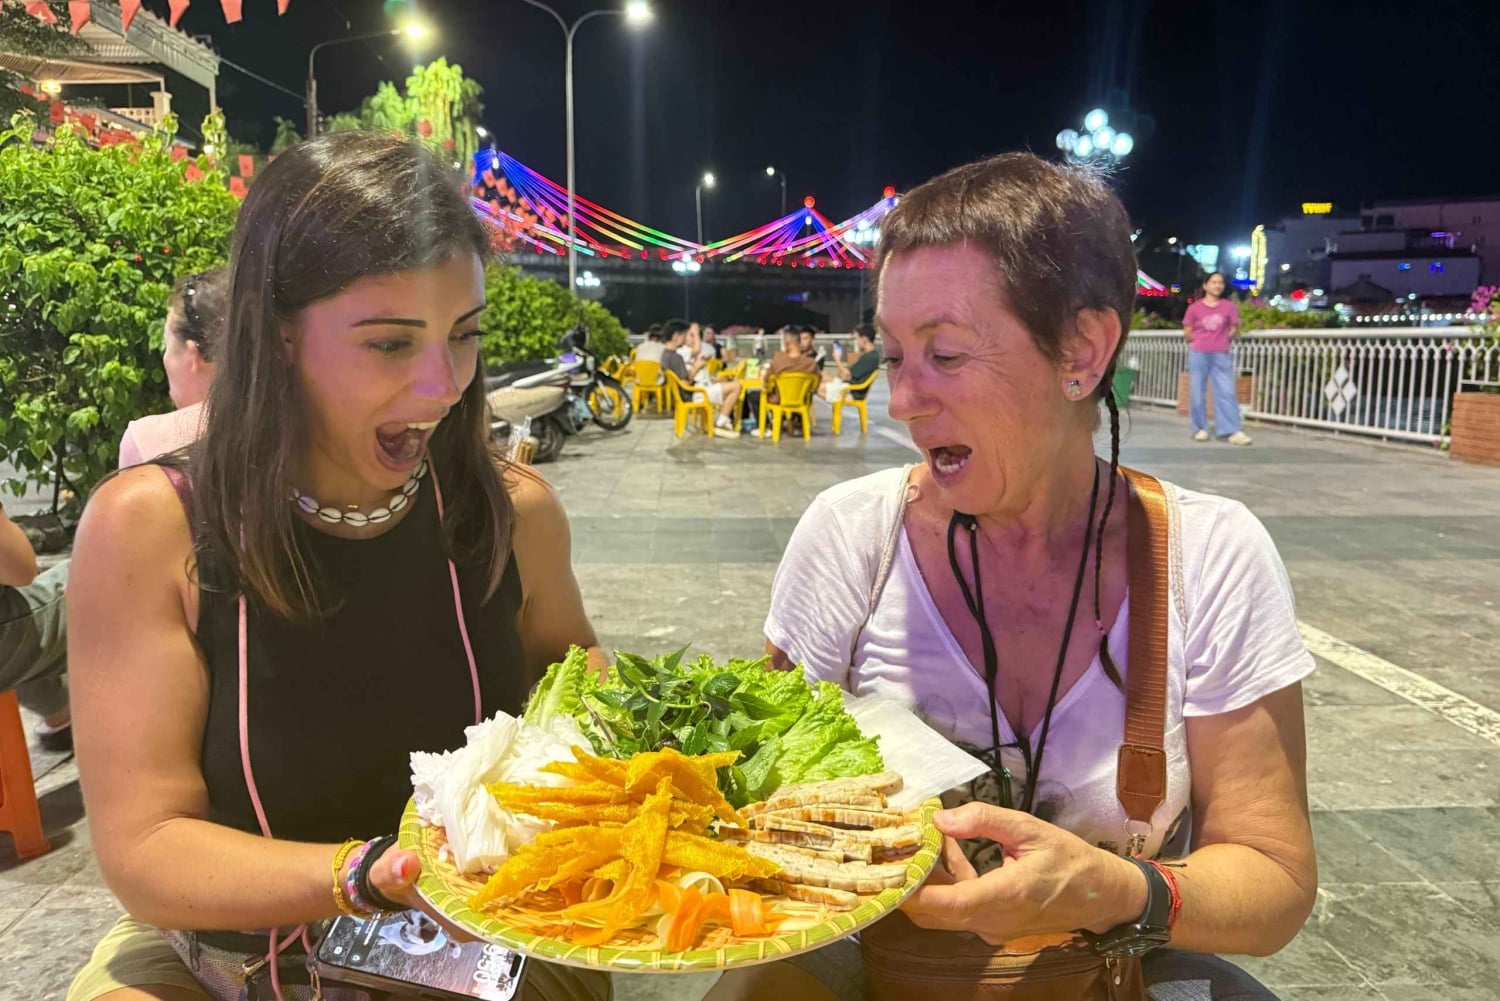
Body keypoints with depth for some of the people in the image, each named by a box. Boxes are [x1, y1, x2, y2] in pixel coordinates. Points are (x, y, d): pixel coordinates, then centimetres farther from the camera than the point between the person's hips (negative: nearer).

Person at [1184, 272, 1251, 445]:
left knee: (1227, 392, -5)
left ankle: (1232, 431, -7)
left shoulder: (1229, 306, 5)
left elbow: (1234, 328, 12)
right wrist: (1201, 341, 2)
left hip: (1221, 355, 0)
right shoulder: (1195, 307, 2)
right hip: (1198, 354, 0)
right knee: (1197, 392, 2)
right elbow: (1187, 332, 7)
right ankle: (1200, 429, 10)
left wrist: (1223, 341, 4)